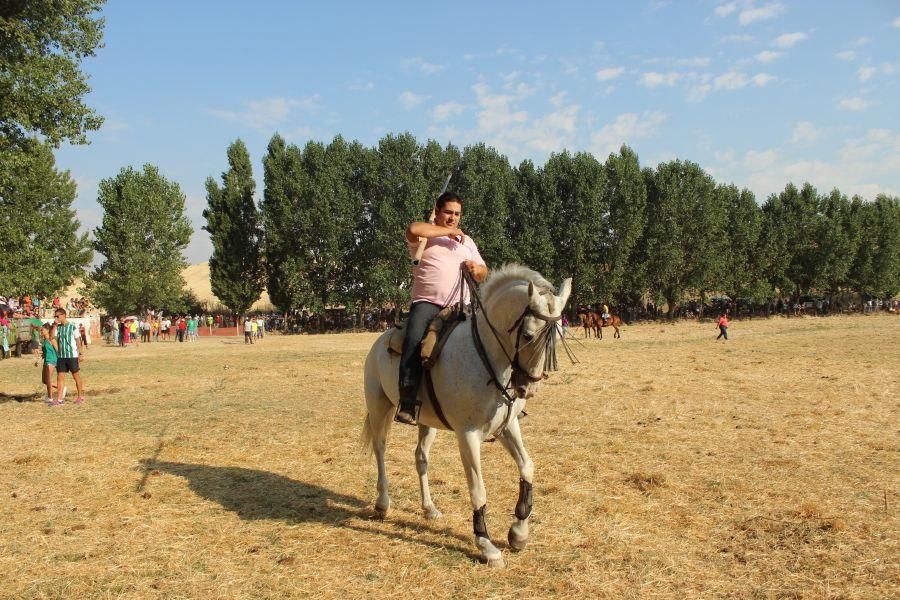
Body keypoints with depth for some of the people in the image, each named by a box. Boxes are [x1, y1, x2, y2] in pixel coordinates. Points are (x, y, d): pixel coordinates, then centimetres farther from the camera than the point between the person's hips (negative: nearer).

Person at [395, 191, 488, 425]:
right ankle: (408, 402, -32)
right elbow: (413, 229, -17)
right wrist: (448, 231, -6)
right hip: (427, 303, -4)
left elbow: (484, 273, 26)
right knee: (414, 341, -31)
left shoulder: (467, 241, 26)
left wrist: (477, 269, 0)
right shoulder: (425, 235, 9)